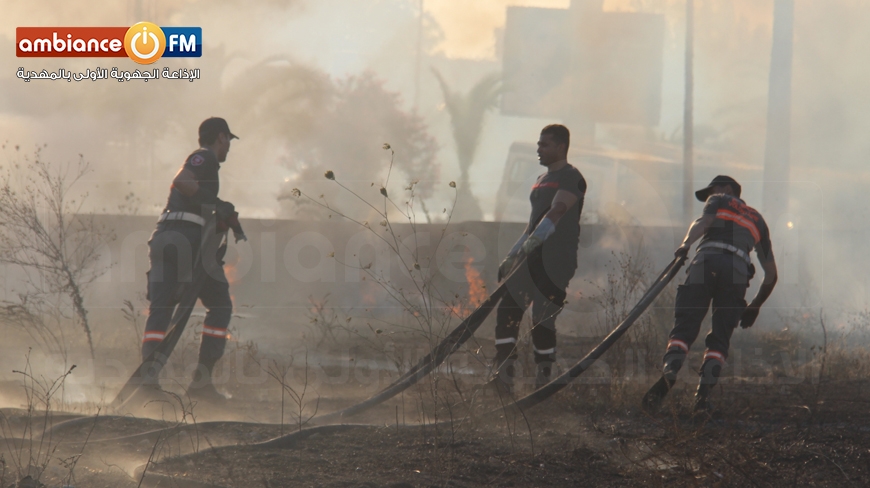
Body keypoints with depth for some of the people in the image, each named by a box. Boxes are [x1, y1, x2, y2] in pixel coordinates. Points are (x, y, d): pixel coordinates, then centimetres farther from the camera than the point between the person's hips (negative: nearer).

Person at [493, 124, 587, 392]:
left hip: (556, 260, -8)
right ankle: (504, 372, -13)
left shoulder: (571, 179, -6)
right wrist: (513, 254, 26)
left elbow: (556, 212, -22)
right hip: (532, 257, 8)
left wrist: (534, 239, -35)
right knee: (507, 309, -7)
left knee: (542, 319, -8)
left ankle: (543, 378, 1)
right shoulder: (542, 180, 22)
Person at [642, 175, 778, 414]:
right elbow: (771, 274, 34)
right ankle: (704, 391, -13)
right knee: (720, 337, 7)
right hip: (739, 269, 3)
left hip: (707, 261, -3)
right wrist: (755, 306, 39)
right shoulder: (757, 220, 37)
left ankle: (669, 373, -34)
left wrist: (687, 243, -12)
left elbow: (704, 221, 1)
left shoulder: (719, 200, 27)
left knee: (684, 327, -9)